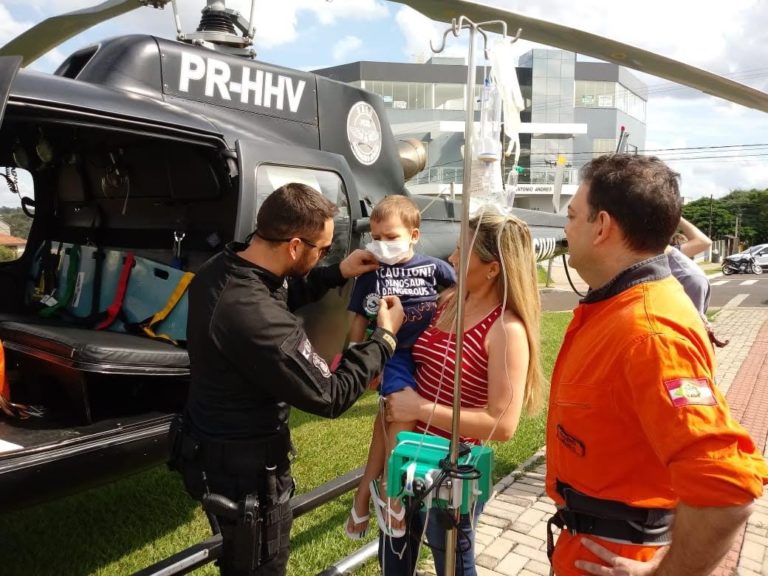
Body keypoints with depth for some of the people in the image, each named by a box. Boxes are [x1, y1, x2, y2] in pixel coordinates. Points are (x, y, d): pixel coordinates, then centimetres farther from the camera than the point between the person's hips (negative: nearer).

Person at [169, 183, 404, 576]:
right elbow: (329, 397, -24)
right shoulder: (262, 322, -36)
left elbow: (278, 292, 15)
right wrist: (384, 337, -13)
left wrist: (337, 274, 7)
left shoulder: (217, 270, -7)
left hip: (210, 445, 9)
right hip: (244, 468, -9)